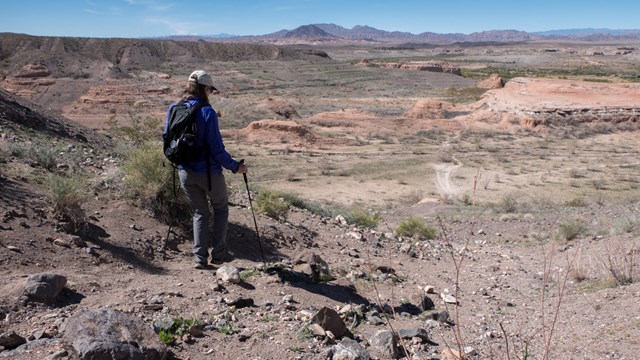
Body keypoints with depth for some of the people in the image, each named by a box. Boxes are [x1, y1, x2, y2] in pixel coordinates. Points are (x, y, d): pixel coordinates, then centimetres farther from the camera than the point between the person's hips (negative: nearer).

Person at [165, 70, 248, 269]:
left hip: (185, 172, 5)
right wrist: (235, 167, -6)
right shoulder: (207, 112, -18)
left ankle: (200, 257, 15)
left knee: (200, 213, 19)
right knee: (221, 208, 18)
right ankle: (219, 253, 16)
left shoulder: (173, 109, 0)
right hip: (208, 172, -5)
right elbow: (216, 147, -18)